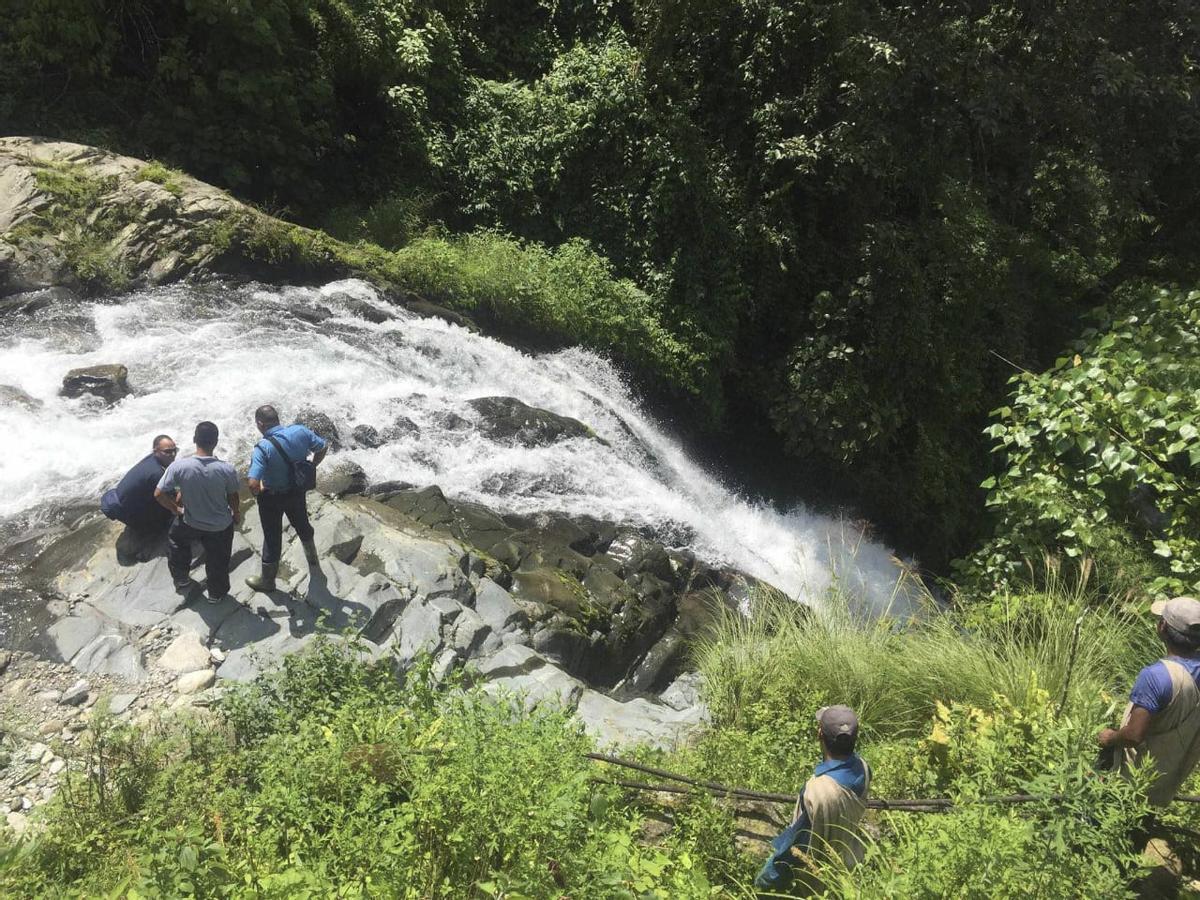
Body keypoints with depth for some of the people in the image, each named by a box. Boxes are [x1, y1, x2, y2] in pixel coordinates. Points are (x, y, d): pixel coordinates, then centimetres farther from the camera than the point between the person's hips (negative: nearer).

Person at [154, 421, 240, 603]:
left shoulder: (179, 466, -27)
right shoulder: (226, 469, -28)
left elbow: (159, 494, -18)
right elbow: (233, 498, -11)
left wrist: (176, 509, 2)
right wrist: (237, 514, 11)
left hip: (191, 522, 1)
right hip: (220, 526, -1)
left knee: (175, 539, 35)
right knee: (217, 560, 25)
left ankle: (181, 579, 48)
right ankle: (216, 593, 45)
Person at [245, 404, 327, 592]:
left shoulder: (263, 448, -31)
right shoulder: (300, 431, -18)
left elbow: (253, 485, -36)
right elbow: (322, 448, -2)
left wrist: (258, 491, -13)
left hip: (273, 498, -5)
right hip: (298, 490, 5)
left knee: (272, 537, 15)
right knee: (302, 523, 31)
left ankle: (267, 580, 35)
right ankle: (312, 558, 57)